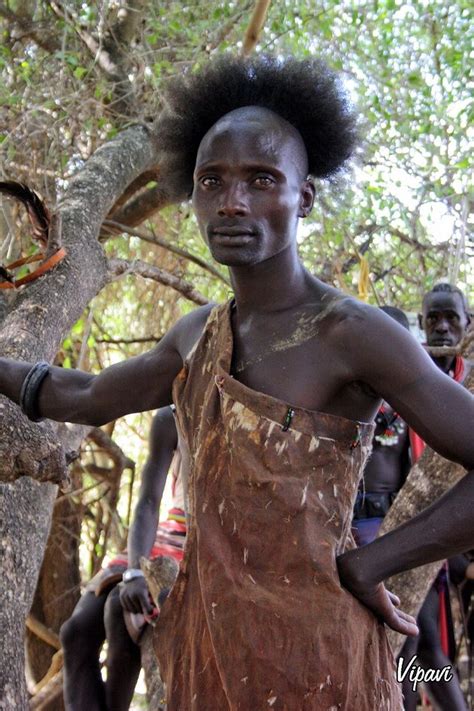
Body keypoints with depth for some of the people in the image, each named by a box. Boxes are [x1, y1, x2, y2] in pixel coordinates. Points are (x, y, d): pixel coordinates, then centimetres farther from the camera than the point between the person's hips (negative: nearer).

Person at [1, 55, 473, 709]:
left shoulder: (354, 333, -16)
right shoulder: (199, 334, 5)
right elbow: (89, 397, 21)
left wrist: (368, 565, -17)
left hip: (310, 655, -6)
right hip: (208, 646, 6)